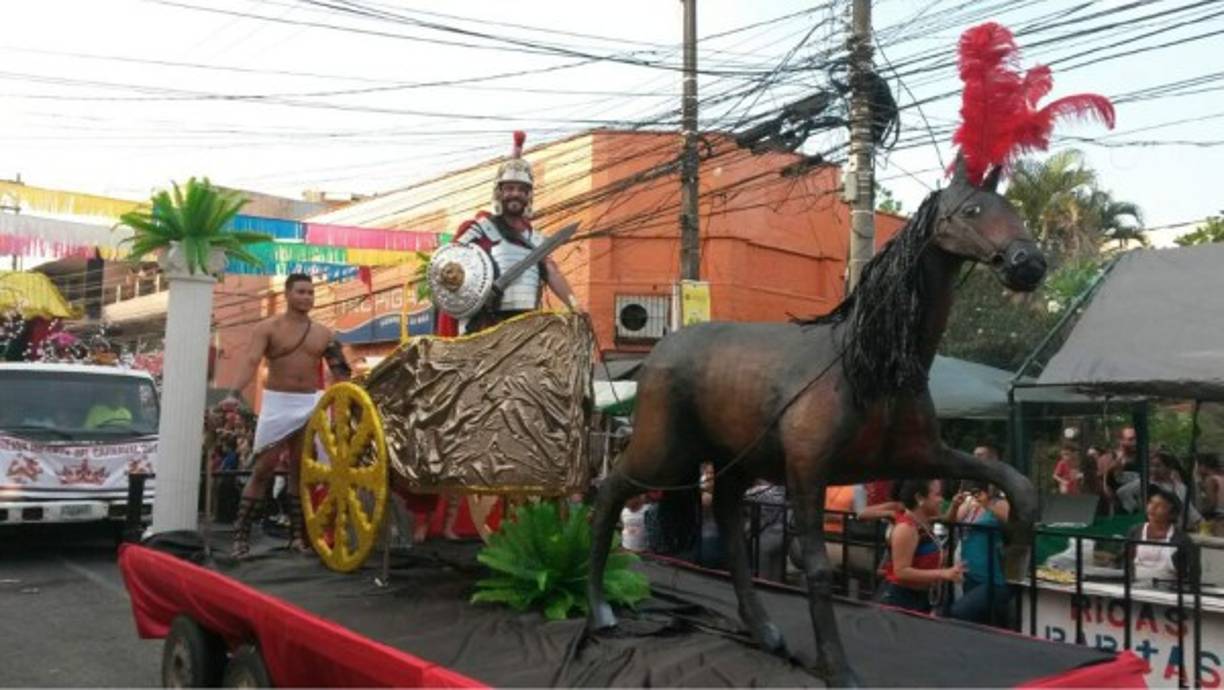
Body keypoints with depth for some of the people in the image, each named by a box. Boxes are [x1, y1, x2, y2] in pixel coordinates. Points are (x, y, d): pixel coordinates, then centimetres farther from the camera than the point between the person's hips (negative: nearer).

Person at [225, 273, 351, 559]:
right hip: (277, 402, -3)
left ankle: (298, 534, 15)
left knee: (301, 471, 8)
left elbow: (339, 371, 9)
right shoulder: (267, 328, -3)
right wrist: (234, 393, -32)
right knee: (263, 470, -5)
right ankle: (241, 535, 1)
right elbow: (251, 361, -16)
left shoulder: (323, 333, 8)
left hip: (310, 404, 4)